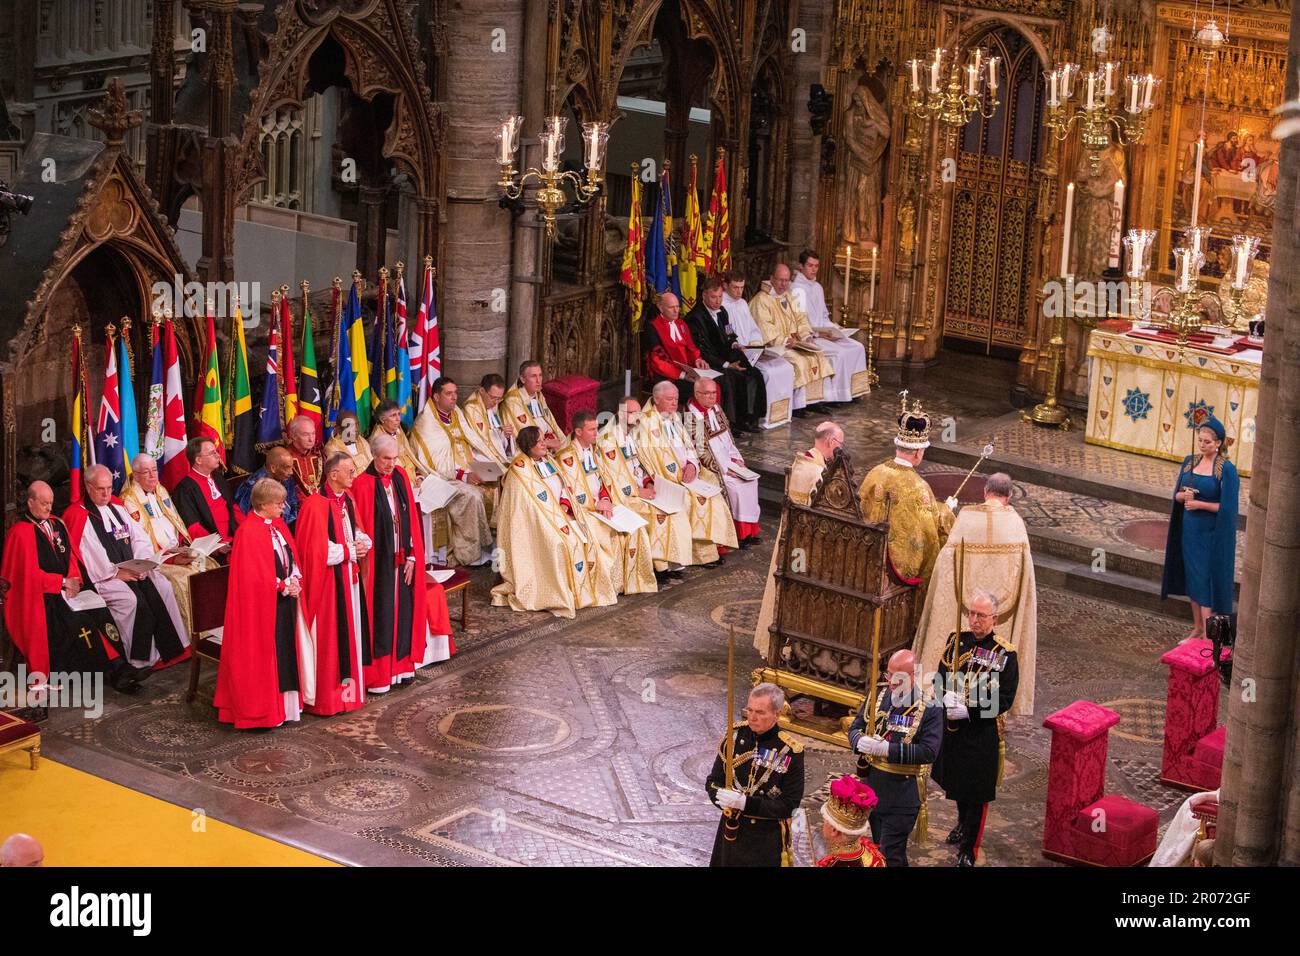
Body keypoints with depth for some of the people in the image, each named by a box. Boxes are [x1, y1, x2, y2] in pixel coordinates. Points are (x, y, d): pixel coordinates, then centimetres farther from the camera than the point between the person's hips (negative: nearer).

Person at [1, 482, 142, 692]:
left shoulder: (57, 525, 16)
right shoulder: (20, 532, -5)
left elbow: (71, 557, 14)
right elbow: (28, 573, -11)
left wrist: (73, 580, -6)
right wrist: (63, 582, -12)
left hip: (68, 588, 6)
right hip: (41, 594, -6)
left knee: (100, 611, -20)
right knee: (77, 619, -29)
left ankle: (119, 667, -28)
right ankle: (114, 671, -26)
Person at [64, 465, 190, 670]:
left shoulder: (117, 509, 19)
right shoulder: (78, 515, -2)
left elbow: (140, 538, 14)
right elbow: (86, 554, -12)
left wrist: (143, 561, -6)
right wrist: (116, 572, -17)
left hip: (132, 570, 6)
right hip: (102, 577, -6)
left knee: (163, 587, -17)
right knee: (130, 599, -30)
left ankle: (169, 648, -17)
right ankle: (140, 659, -22)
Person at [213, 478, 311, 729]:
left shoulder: (278, 526, 9)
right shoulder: (248, 532, -17)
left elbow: (292, 558, 15)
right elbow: (254, 575, -20)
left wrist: (295, 581, -4)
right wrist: (284, 586, -15)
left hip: (285, 600, 8)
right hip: (263, 605, -8)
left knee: (286, 654, 11)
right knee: (264, 655, -1)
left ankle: (285, 703, 19)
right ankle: (263, 710, 8)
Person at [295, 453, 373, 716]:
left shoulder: (347, 500, 8)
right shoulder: (315, 506, -18)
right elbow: (317, 551, -21)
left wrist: (363, 543, -3)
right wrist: (350, 551, -16)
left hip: (350, 577, 8)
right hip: (328, 582, -8)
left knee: (351, 631, 14)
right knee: (330, 636, -2)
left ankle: (348, 687, 25)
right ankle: (327, 696, 6)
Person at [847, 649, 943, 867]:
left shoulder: (929, 708, -13)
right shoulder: (877, 697, 3)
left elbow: (929, 751, -22)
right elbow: (854, 728, 5)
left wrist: (886, 749, -29)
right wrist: (861, 741, -20)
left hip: (902, 796, -5)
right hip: (872, 789, 6)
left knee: (891, 856, -3)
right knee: (877, 847, 19)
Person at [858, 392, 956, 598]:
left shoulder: (876, 473, -8)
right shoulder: (918, 487, -25)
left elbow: (862, 509, 6)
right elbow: (937, 525, -14)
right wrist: (947, 508, 8)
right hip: (904, 562, -6)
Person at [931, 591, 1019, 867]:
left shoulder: (1005, 652, -14)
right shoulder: (956, 640, -1)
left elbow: (1004, 699, -16)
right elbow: (942, 675, 7)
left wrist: (968, 711, -24)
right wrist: (947, 696, -15)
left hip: (982, 732, -5)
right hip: (952, 727, 5)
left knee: (977, 792, 4)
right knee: (957, 780, 24)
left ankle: (968, 851, 14)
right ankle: (963, 821, 50)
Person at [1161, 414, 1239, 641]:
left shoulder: (1227, 469, -13)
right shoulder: (1190, 462, 6)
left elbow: (1227, 506, -14)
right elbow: (1177, 494, 10)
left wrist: (1199, 504, -16)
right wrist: (1184, 495, -12)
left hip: (1211, 534, -6)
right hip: (1189, 529, 6)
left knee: (1205, 580, -6)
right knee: (1192, 578, 12)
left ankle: (1207, 636, -3)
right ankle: (1197, 628, 23)